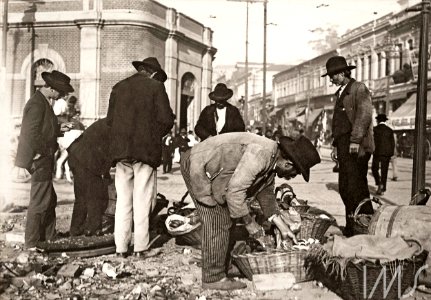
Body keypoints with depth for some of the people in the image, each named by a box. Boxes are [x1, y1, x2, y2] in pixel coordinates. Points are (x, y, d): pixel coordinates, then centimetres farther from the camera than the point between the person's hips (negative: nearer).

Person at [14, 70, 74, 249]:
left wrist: (58, 128, 8)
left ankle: (48, 238, 27)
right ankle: (32, 244, 5)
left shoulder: (44, 102, 14)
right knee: (39, 202, -4)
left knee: (49, 200, 17)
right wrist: (40, 153, -17)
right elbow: (32, 132, -24)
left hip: (43, 161, 11)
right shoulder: (37, 103, -17)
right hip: (40, 160, -11)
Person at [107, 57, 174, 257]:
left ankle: (121, 248, 7)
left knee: (122, 201, 7)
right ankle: (140, 248, 2)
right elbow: (166, 119, -4)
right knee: (142, 201, 1)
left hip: (121, 150, 3)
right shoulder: (156, 86, 1)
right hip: (146, 150, -3)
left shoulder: (119, 87, 12)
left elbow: (109, 119, 11)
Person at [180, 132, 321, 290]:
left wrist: (283, 228, 19)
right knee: (217, 224, -8)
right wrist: (249, 222, -18)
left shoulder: (271, 162, 4)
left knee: (224, 222, 14)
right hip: (198, 167, -10)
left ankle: (222, 265, 25)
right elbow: (235, 191, -29)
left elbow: (266, 195, 18)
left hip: (208, 170, 10)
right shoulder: (260, 153, -27)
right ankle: (213, 278, 1)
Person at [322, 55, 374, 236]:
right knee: (344, 188, 6)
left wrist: (356, 140, -20)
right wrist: (336, 143, 17)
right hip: (344, 146, 9)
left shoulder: (359, 88, -2)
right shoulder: (340, 93, 24)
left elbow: (364, 114, -13)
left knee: (356, 187, -12)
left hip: (356, 147, -8)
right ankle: (351, 227, 12)